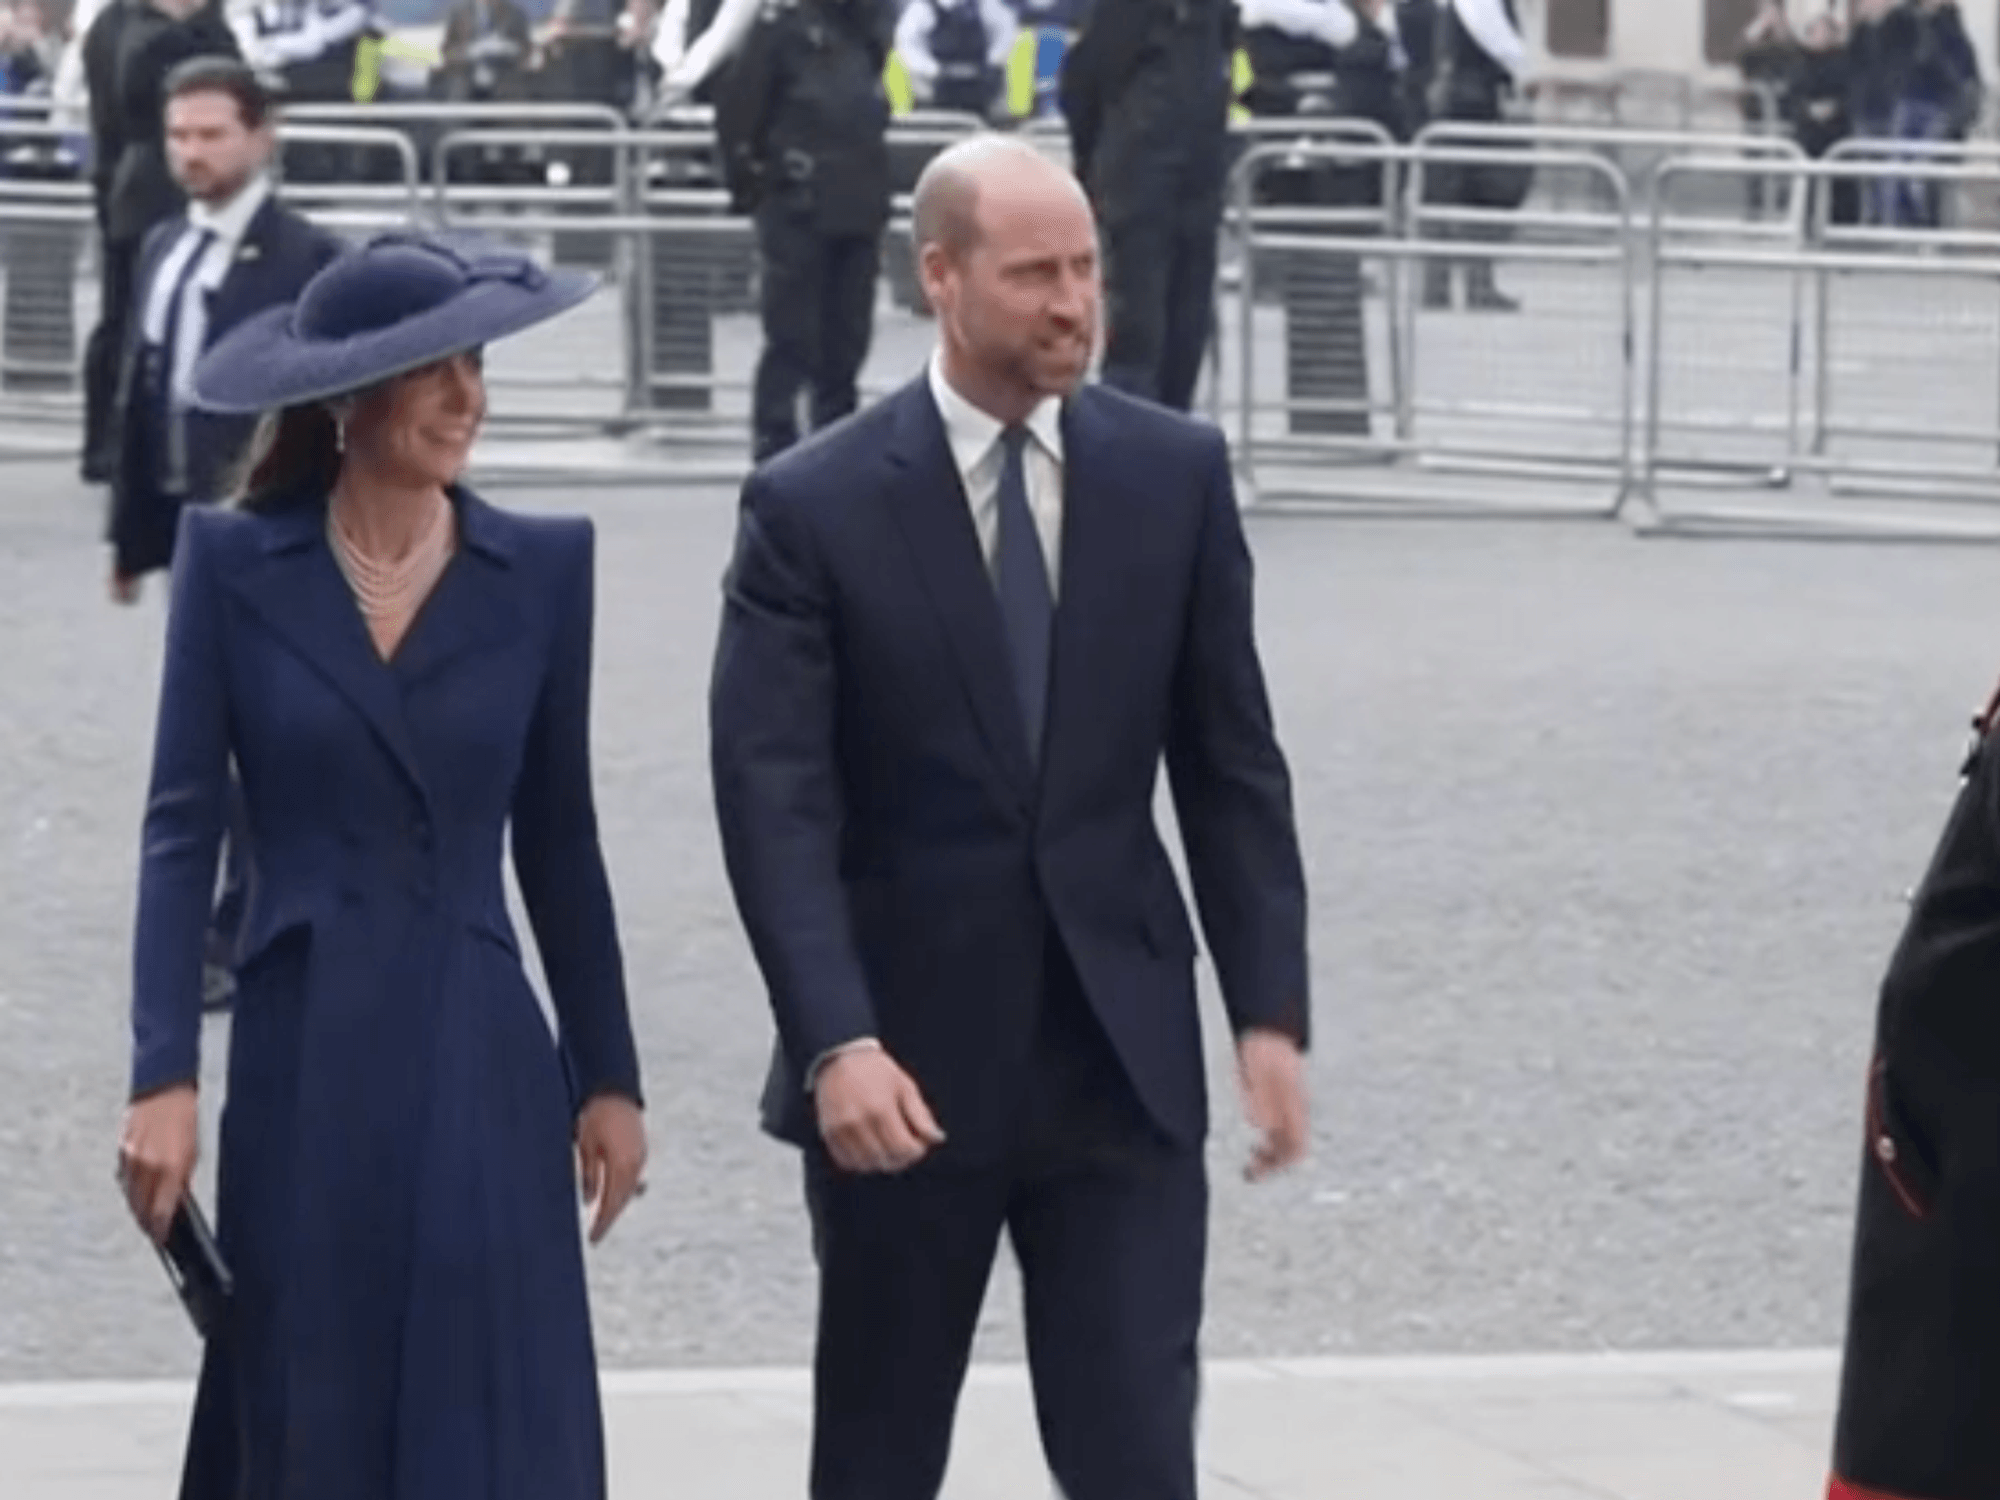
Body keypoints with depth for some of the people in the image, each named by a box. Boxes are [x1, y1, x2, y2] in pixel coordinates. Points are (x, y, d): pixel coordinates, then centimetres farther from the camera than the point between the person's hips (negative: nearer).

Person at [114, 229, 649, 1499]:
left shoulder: (541, 569, 3)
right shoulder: (234, 563, -1)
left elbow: (557, 839, 9)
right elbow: (184, 828, -3)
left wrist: (609, 1076, 8)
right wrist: (164, 1076, -11)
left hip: (482, 1067, 1)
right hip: (303, 1063, -1)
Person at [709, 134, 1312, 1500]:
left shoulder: (1174, 475, 2)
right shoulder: (815, 506, -6)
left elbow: (1233, 769, 6)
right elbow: (776, 803, -12)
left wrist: (1271, 1011, -1)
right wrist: (837, 1042, -23)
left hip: (1121, 1055, 1)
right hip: (907, 1058, -1)